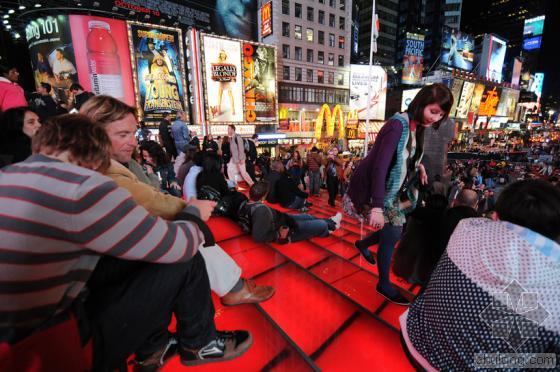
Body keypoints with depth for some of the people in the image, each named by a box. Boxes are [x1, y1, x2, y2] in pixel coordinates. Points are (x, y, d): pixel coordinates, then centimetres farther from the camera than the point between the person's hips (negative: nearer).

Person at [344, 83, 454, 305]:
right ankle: (384, 284, 20)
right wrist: (376, 206, -32)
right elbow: (380, 165, -29)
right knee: (392, 233, -3)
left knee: (394, 230, 14)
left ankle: (363, 244, 43)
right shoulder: (399, 124, -22)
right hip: (370, 189, -9)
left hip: (389, 189, 9)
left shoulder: (416, 127, 5)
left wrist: (417, 165, -4)